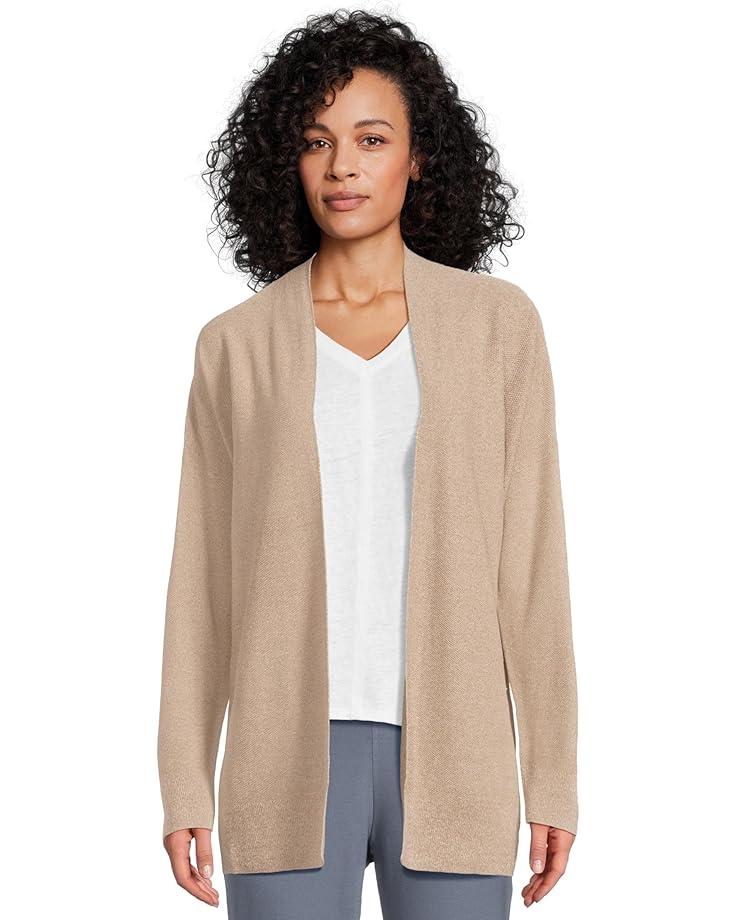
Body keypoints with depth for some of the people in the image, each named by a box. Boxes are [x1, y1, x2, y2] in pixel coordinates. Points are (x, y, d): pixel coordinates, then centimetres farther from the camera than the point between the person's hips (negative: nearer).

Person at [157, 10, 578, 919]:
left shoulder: (498, 322, 4)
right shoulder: (236, 344, 6)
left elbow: (531, 558, 3)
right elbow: (202, 576, 6)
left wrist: (552, 777, 0)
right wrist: (185, 787, 2)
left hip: (449, 755, 0)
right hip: (291, 756, 0)